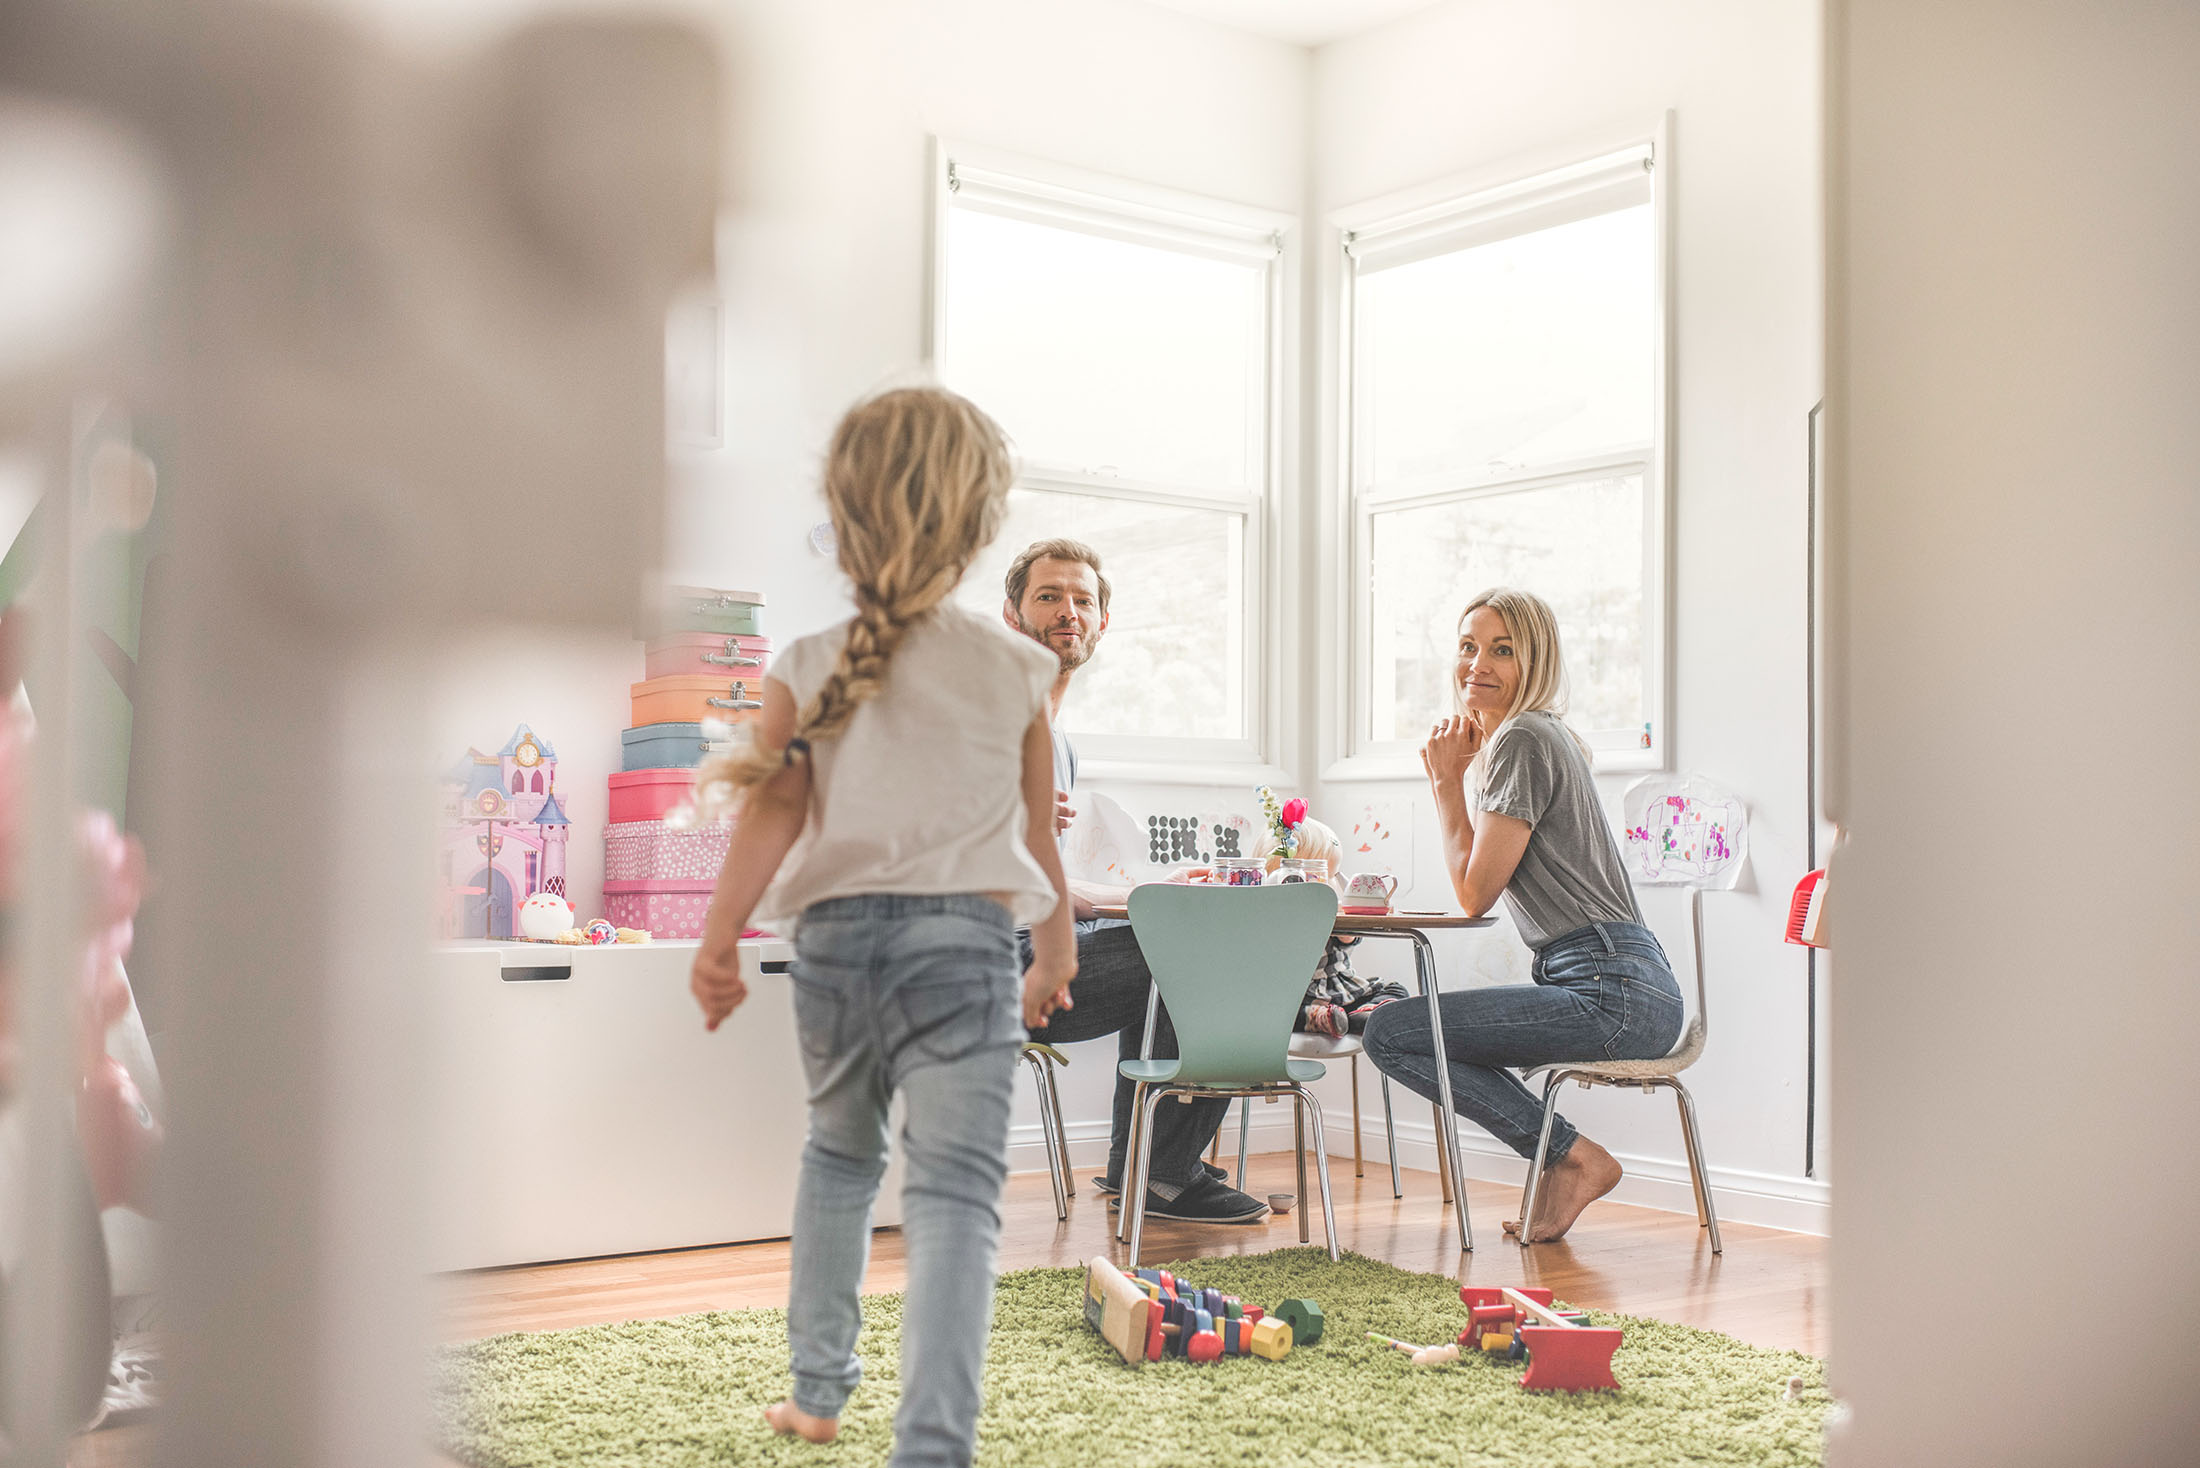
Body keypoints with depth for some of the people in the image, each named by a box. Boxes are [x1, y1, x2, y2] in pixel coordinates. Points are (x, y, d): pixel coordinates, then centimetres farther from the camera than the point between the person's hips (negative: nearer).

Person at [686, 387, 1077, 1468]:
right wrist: (1054, 955, 23)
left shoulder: (807, 670, 3)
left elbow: (773, 811, -7)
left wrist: (717, 938, -8)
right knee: (953, 1188, -7)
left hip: (835, 936, 2)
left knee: (838, 1154, 24)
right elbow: (1037, 834, 11)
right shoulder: (1016, 672, 5)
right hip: (963, 940, -2)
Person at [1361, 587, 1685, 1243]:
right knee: (1410, 1019, 23)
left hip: (1612, 993, -11)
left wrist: (1447, 782, -1)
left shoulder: (1523, 741, -11)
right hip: (1622, 990, 11)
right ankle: (1568, 1162, 15)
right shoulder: (1534, 737, 20)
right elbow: (1478, 882, 22)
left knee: (1391, 1034, -13)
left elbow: (1474, 893, -9)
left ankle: (1575, 1157, -6)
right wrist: (1458, 774, 14)